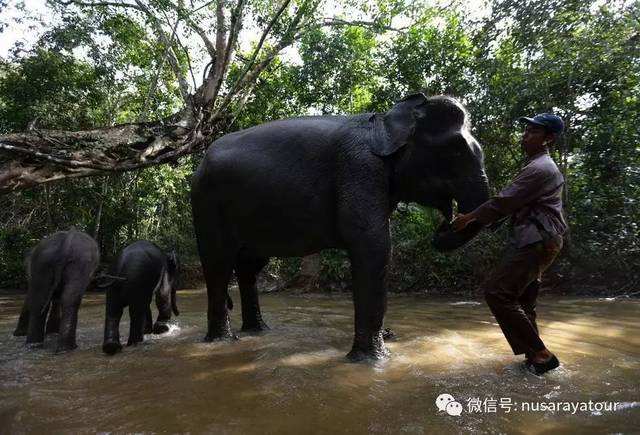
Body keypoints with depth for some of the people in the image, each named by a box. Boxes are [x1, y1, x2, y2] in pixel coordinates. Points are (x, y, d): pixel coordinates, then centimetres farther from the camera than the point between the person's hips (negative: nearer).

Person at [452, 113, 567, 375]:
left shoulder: (540, 168, -12)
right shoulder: (539, 166, 22)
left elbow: (504, 201, -16)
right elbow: (513, 204, 23)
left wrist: (469, 218, -7)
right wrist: (479, 220, 18)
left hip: (536, 242, -11)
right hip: (535, 242, 11)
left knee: (497, 292, -15)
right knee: (521, 301, 14)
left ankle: (540, 354, -9)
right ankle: (535, 357, 21)